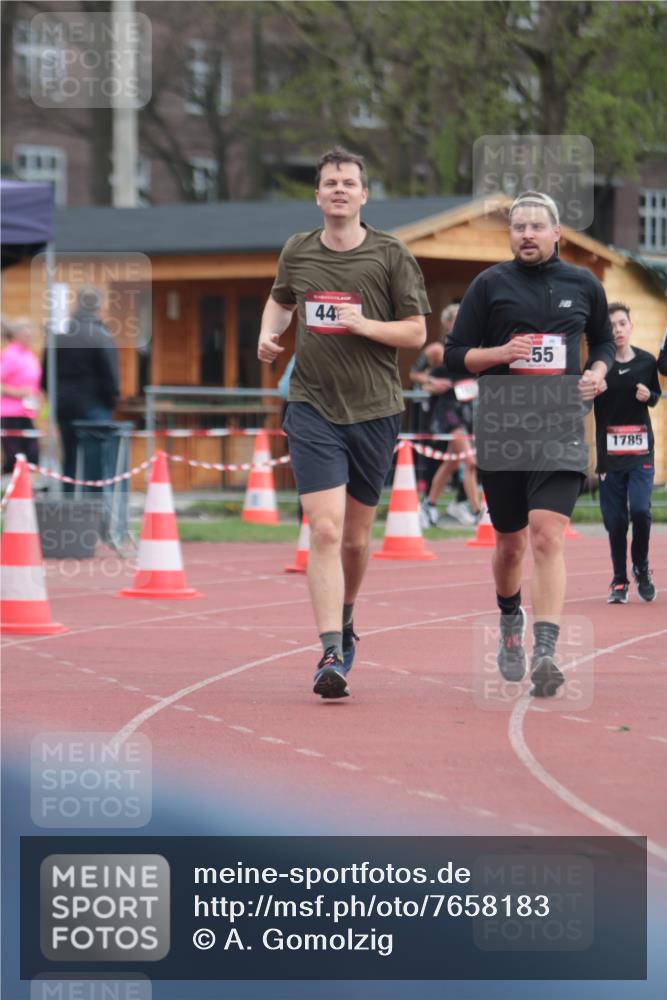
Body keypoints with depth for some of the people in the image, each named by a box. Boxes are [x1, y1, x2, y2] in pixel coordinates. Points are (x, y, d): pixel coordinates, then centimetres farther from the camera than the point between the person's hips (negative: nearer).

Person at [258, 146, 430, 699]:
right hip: (313, 409, 0)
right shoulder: (297, 251, 6)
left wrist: (363, 324, -16)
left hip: (374, 409, 0)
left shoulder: (390, 254, -2)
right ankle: (331, 657, -18)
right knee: (325, 530, -14)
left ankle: (344, 622, 38)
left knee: (355, 538, 11)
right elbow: (281, 300, 27)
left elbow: (416, 331, -1)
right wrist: (269, 334, 7)